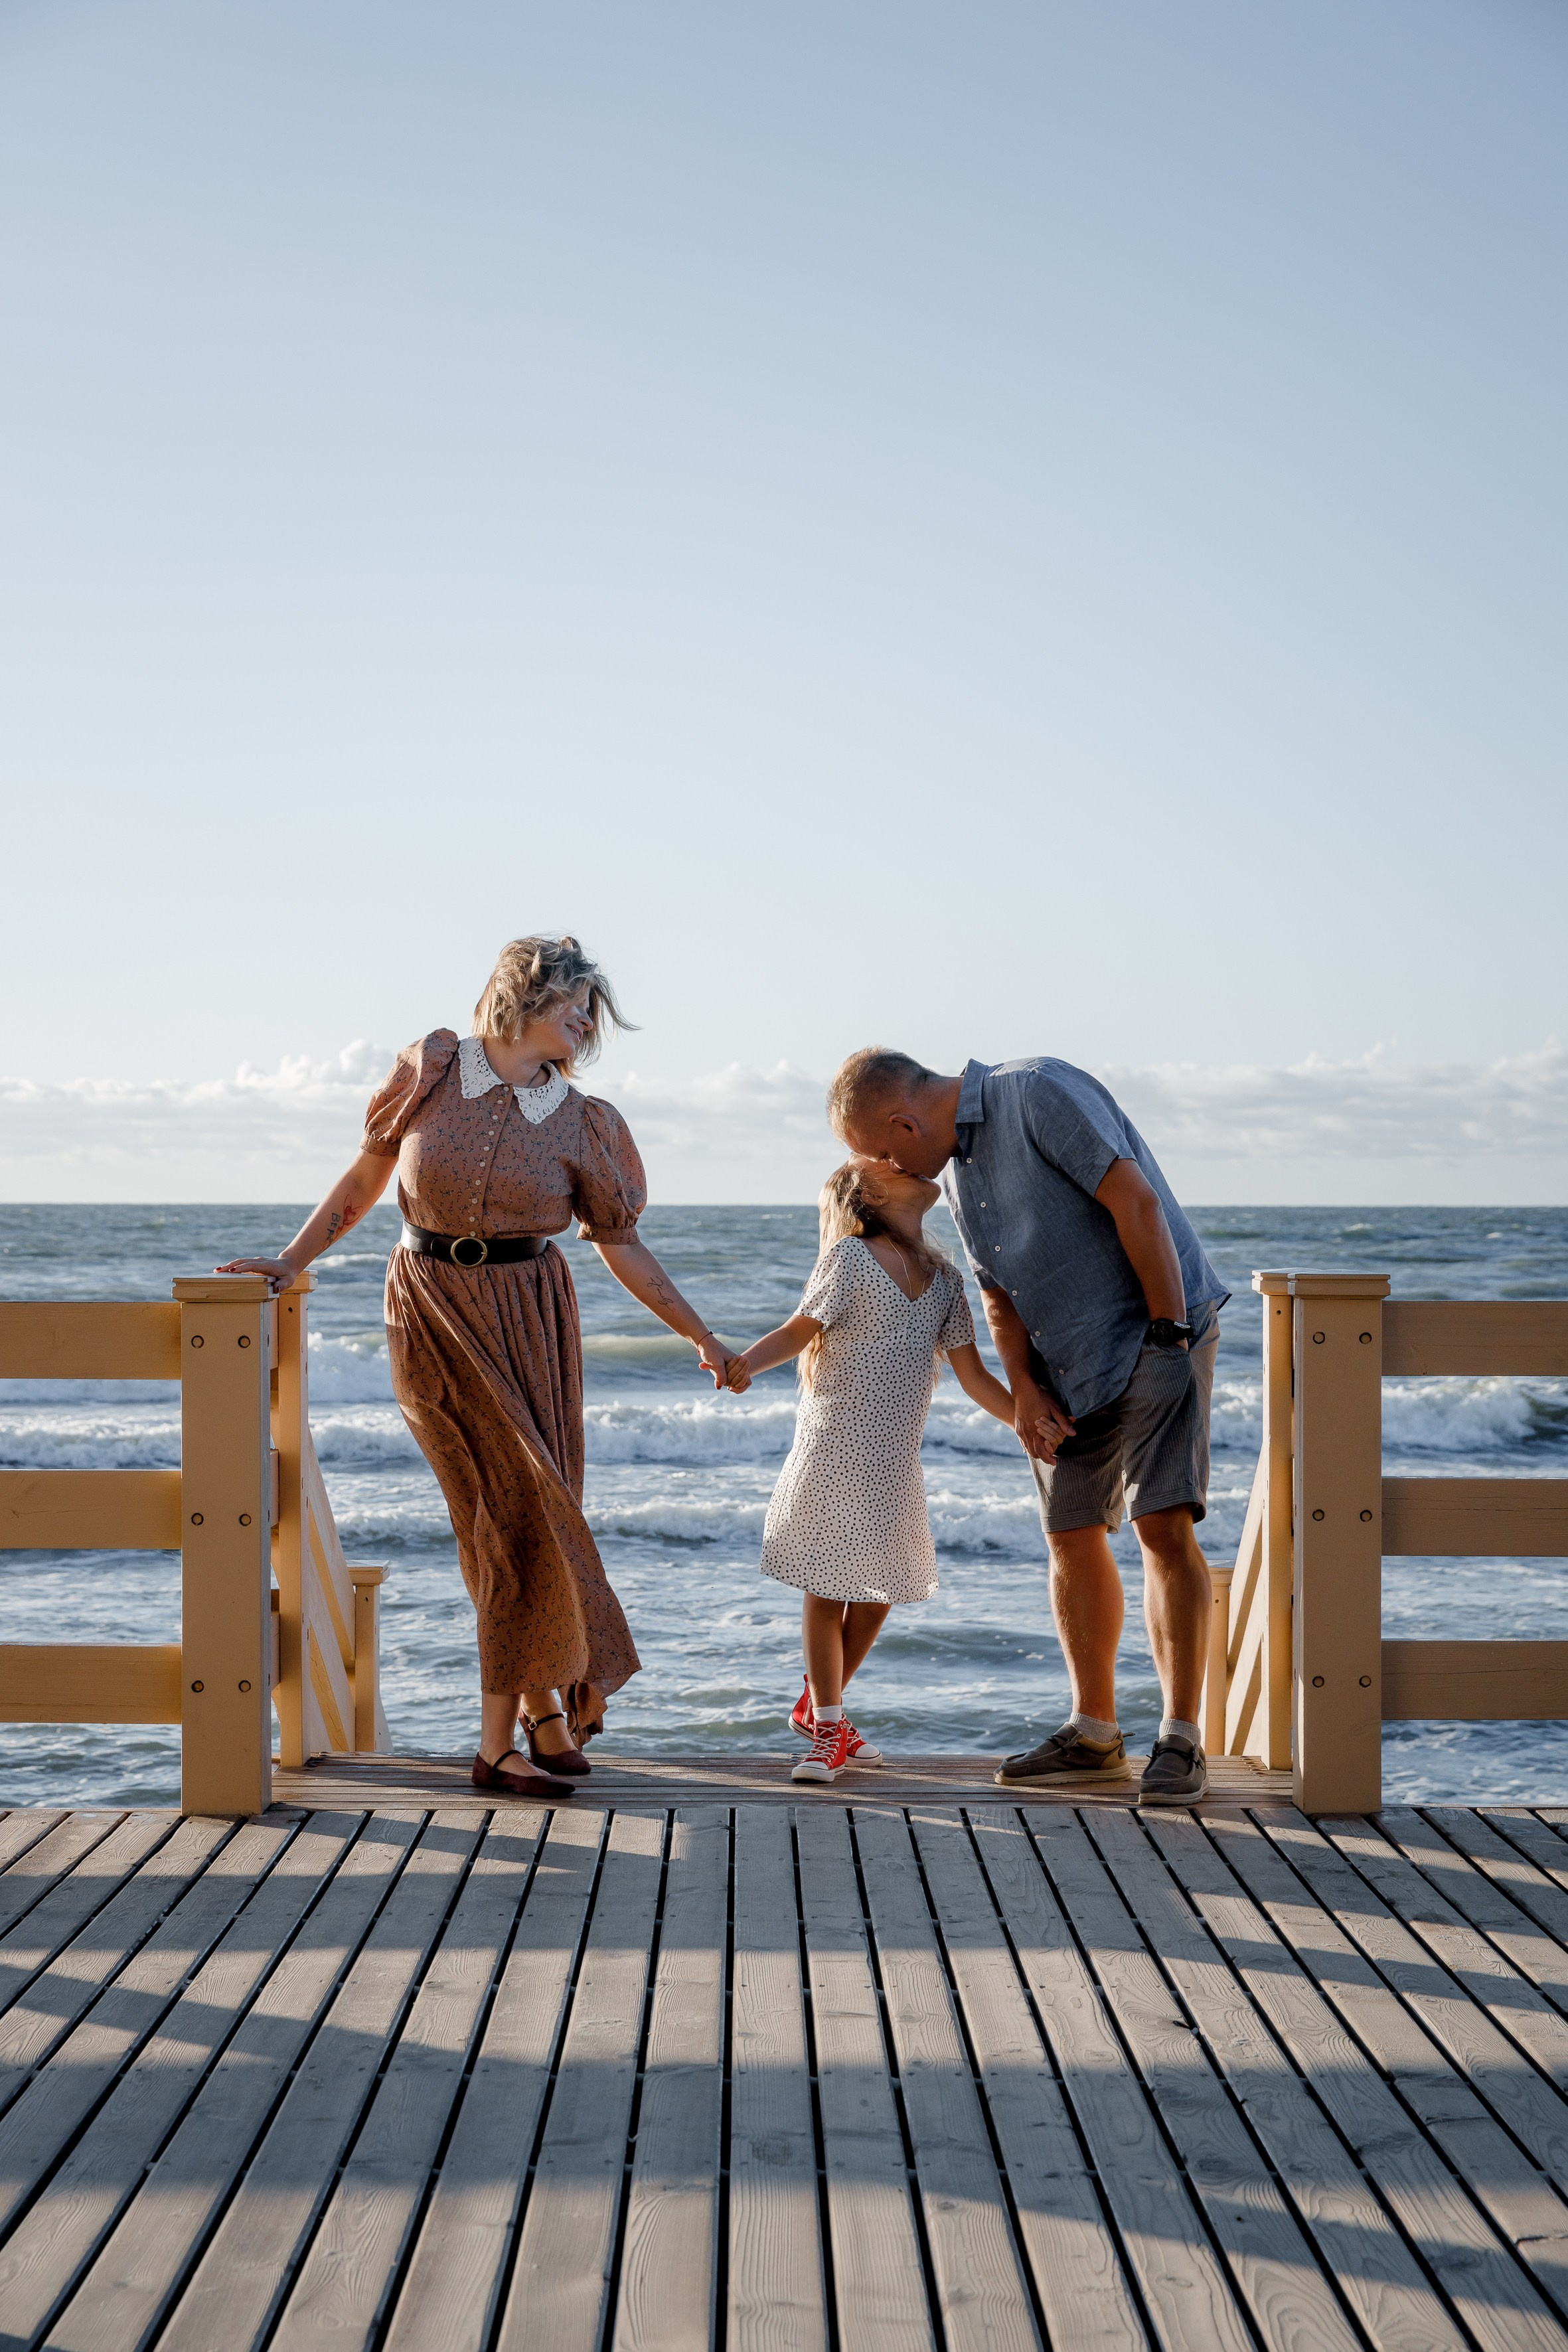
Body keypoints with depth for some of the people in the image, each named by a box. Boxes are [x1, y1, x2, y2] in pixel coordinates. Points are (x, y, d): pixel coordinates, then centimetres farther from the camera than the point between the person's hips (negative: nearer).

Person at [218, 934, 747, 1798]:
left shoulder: (579, 1123, 3)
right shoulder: (432, 1070, -1)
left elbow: (623, 1247, 8)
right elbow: (366, 1175, 8)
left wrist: (700, 1337, 8)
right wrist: (291, 1260, 4)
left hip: (527, 1316, 2)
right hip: (431, 1313, -2)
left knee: (526, 1508, -2)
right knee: (510, 1503, -7)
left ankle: (502, 1741, 9)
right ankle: (543, 1703, 7)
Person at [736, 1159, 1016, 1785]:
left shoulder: (944, 1278, 7)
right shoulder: (849, 1257, -8)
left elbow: (973, 1376, 8)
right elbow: (801, 1330, -8)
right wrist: (742, 1364, -24)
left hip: (895, 1458, 6)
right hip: (835, 1447, -6)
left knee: (879, 1590, 11)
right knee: (828, 1587, -1)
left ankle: (818, 1704, 30)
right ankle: (825, 1731, 11)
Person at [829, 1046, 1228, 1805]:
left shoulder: (1037, 1093, -14)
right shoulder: (954, 1168, 12)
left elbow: (1136, 1201, -20)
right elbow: (998, 1293, 17)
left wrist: (1169, 1333, -19)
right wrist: (1024, 1391, 3)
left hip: (1155, 1336, -8)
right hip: (1066, 1367, 8)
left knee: (1164, 1526, -14)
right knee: (1072, 1538, 7)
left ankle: (1181, 1738, -9)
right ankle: (1094, 1735, 17)